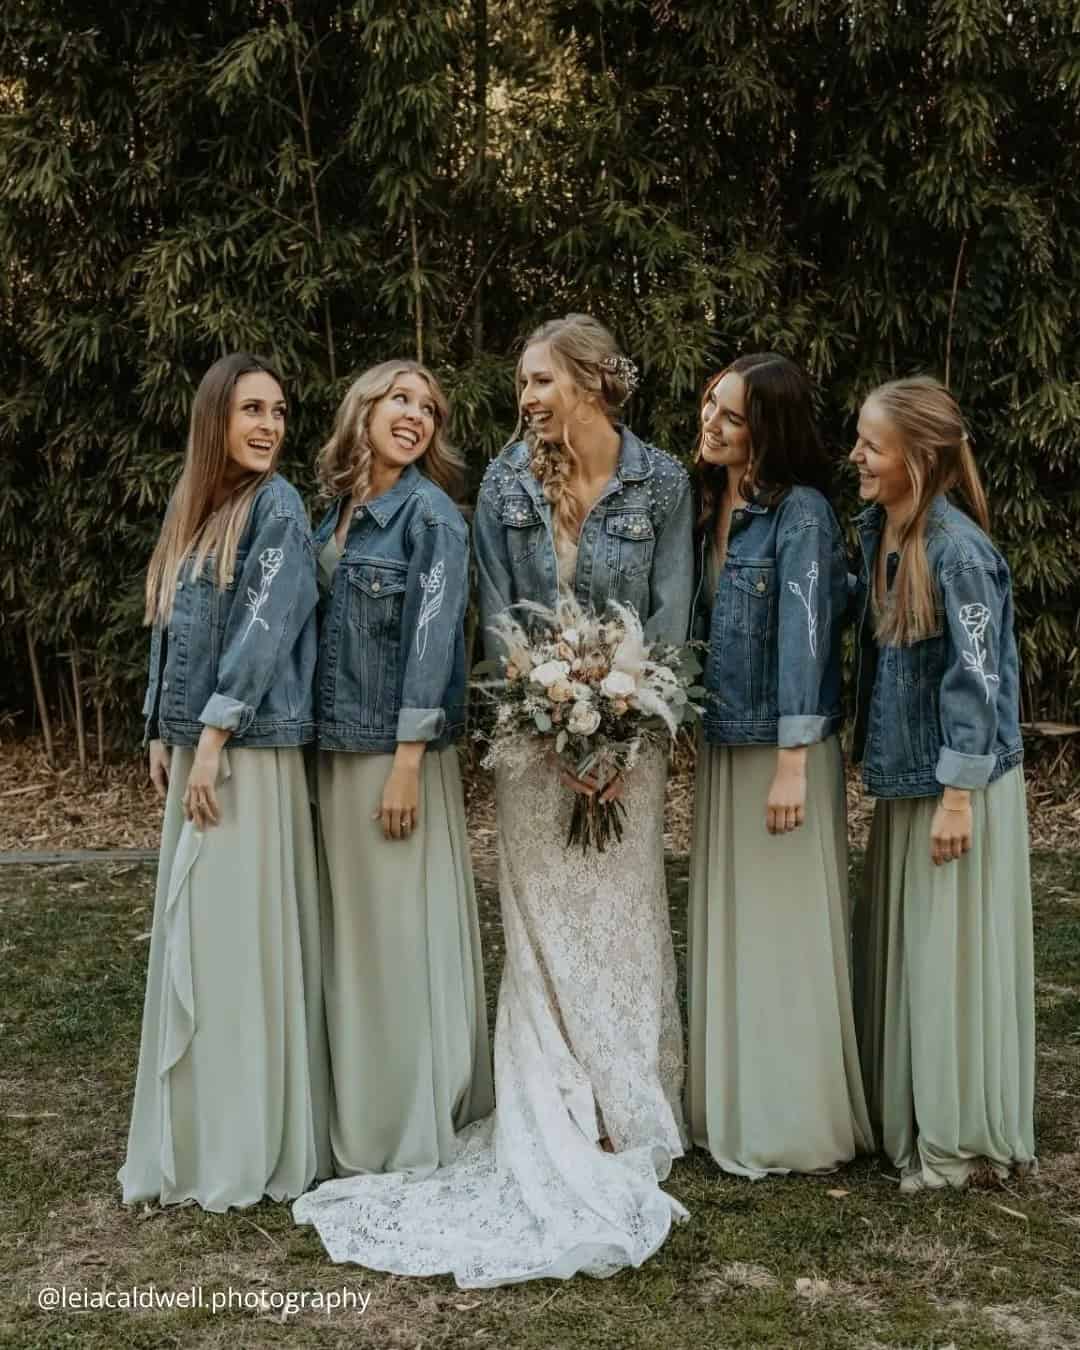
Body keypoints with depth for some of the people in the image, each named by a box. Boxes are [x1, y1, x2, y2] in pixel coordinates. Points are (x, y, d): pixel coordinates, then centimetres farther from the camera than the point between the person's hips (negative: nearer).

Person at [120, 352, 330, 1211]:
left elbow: (265, 630, -15)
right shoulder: (192, 507, 14)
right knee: (192, 938, 12)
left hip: (249, 749, -7)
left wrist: (213, 738, -17)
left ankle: (248, 1148, 7)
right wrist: (162, 734, 13)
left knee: (240, 935, -4)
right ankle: (194, 1139, 24)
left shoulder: (277, 506, -7)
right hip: (195, 745, 8)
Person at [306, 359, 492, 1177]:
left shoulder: (431, 513, -8)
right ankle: (363, 1115, 25)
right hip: (339, 748, 7)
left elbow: (433, 637, -15)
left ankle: (418, 1125, 11)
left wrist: (407, 761, -20)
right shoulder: (340, 511, 12)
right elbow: (331, 630, 14)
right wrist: (332, 746, 11)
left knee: (407, 928, -1)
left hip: (399, 748, -7)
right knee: (356, 928, 13)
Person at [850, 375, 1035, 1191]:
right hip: (906, 776, 8)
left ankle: (964, 1139, 15)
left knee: (953, 952, 1)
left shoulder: (957, 550, -20)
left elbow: (978, 678, -20)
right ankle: (907, 1114, 30)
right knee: (898, 948, 16)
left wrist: (957, 794, -19)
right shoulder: (878, 529, 4)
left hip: (958, 781, -8)